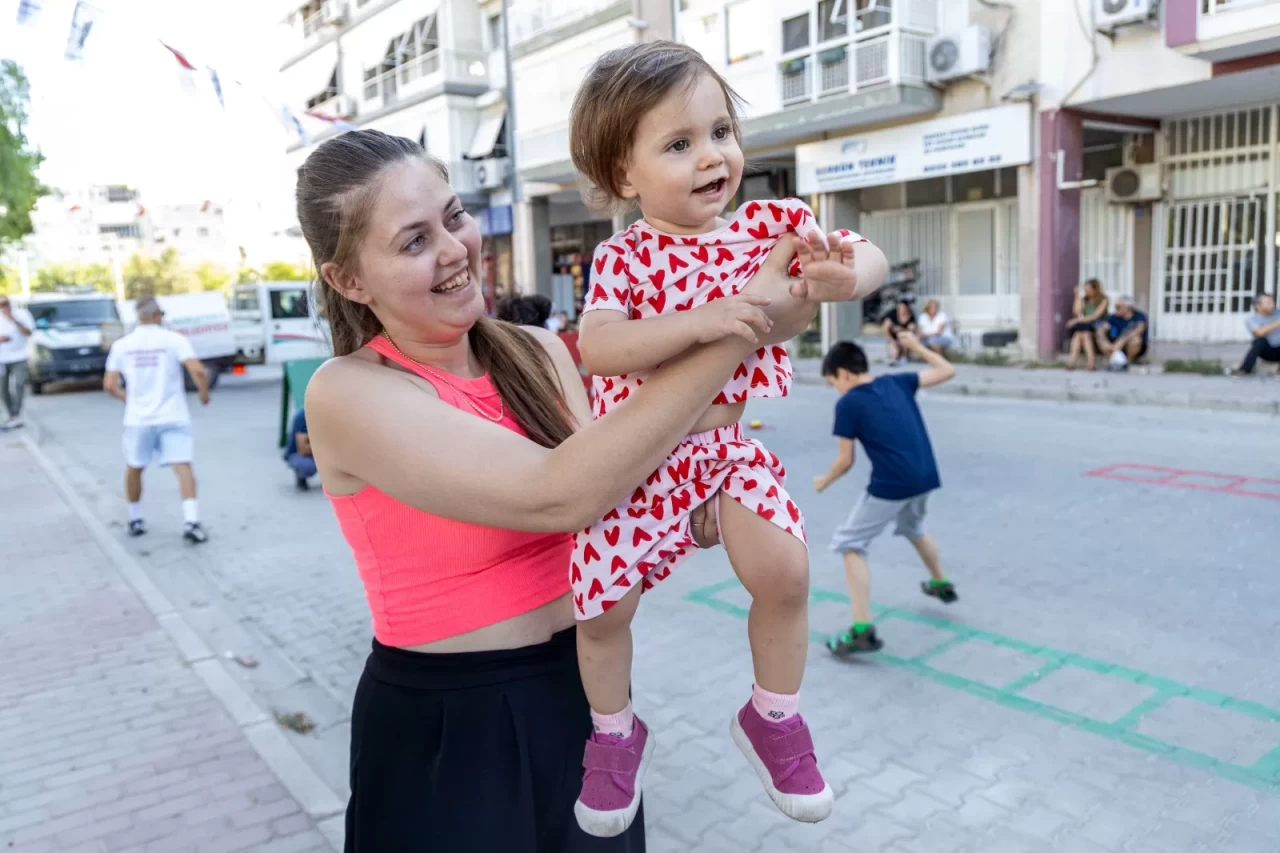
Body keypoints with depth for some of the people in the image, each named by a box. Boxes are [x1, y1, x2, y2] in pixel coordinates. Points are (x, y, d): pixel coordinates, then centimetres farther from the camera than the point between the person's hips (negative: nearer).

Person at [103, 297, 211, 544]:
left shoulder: (121, 345, 5)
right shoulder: (173, 339, -4)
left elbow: (110, 385, 3)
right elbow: (197, 370, -16)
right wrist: (204, 393, 2)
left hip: (138, 419, 3)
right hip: (172, 417, -3)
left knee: (134, 469, 19)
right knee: (183, 467, -5)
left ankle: (135, 520, 30)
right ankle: (191, 521, -19)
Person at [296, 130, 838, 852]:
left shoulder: (538, 351, -2)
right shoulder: (349, 392, -20)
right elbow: (555, 493, -32)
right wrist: (740, 328, -31)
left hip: (585, 688, 5)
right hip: (447, 731, -5)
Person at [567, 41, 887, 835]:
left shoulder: (771, 224, -1)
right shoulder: (624, 258, -10)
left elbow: (871, 259, 5)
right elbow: (596, 347, -25)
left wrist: (845, 273, -19)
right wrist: (700, 321, -34)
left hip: (732, 446, 2)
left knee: (784, 571, -17)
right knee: (605, 605, -1)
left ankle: (773, 718, 13)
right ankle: (615, 732, 32)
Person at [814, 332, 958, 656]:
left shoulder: (847, 404, -4)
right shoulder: (896, 382, 11)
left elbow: (846, 461, -4)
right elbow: (946, 371, 19)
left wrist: (824, 480, 15)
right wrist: (916, 346, 30)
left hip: (891, 484, -7)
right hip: (925, 477, 7)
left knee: (850, 544, 4)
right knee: (913, 528, 37)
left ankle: (862, 629, -5)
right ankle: (941, 584, 58)